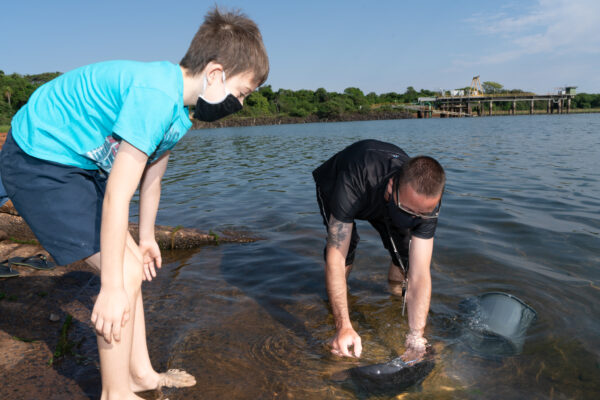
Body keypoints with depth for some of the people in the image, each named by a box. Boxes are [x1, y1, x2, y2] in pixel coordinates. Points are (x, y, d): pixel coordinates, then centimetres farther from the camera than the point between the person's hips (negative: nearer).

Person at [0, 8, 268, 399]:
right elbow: (117, 195, -31)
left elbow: (151, 174, 13)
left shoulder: (179, 108, 2)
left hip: (81, 163, 10)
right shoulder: (156, 94, -29)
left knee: (131, 262, 10)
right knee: (126, 272, -13)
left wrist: (147, 237, 21)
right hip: (38, 161, -10)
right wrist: (111, 288, -25)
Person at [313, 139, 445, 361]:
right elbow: (335, 258, -48)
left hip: (383, 201, 3)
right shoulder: (354, 182, -49)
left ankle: (397, 294, 20)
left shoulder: (426, 200, -36)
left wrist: (416, 339, -46)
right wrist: (344, 326, -53)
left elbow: (420, 275, -37)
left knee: (406, 252, -15)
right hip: (332, 186, -2)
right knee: (345, 243, -26)